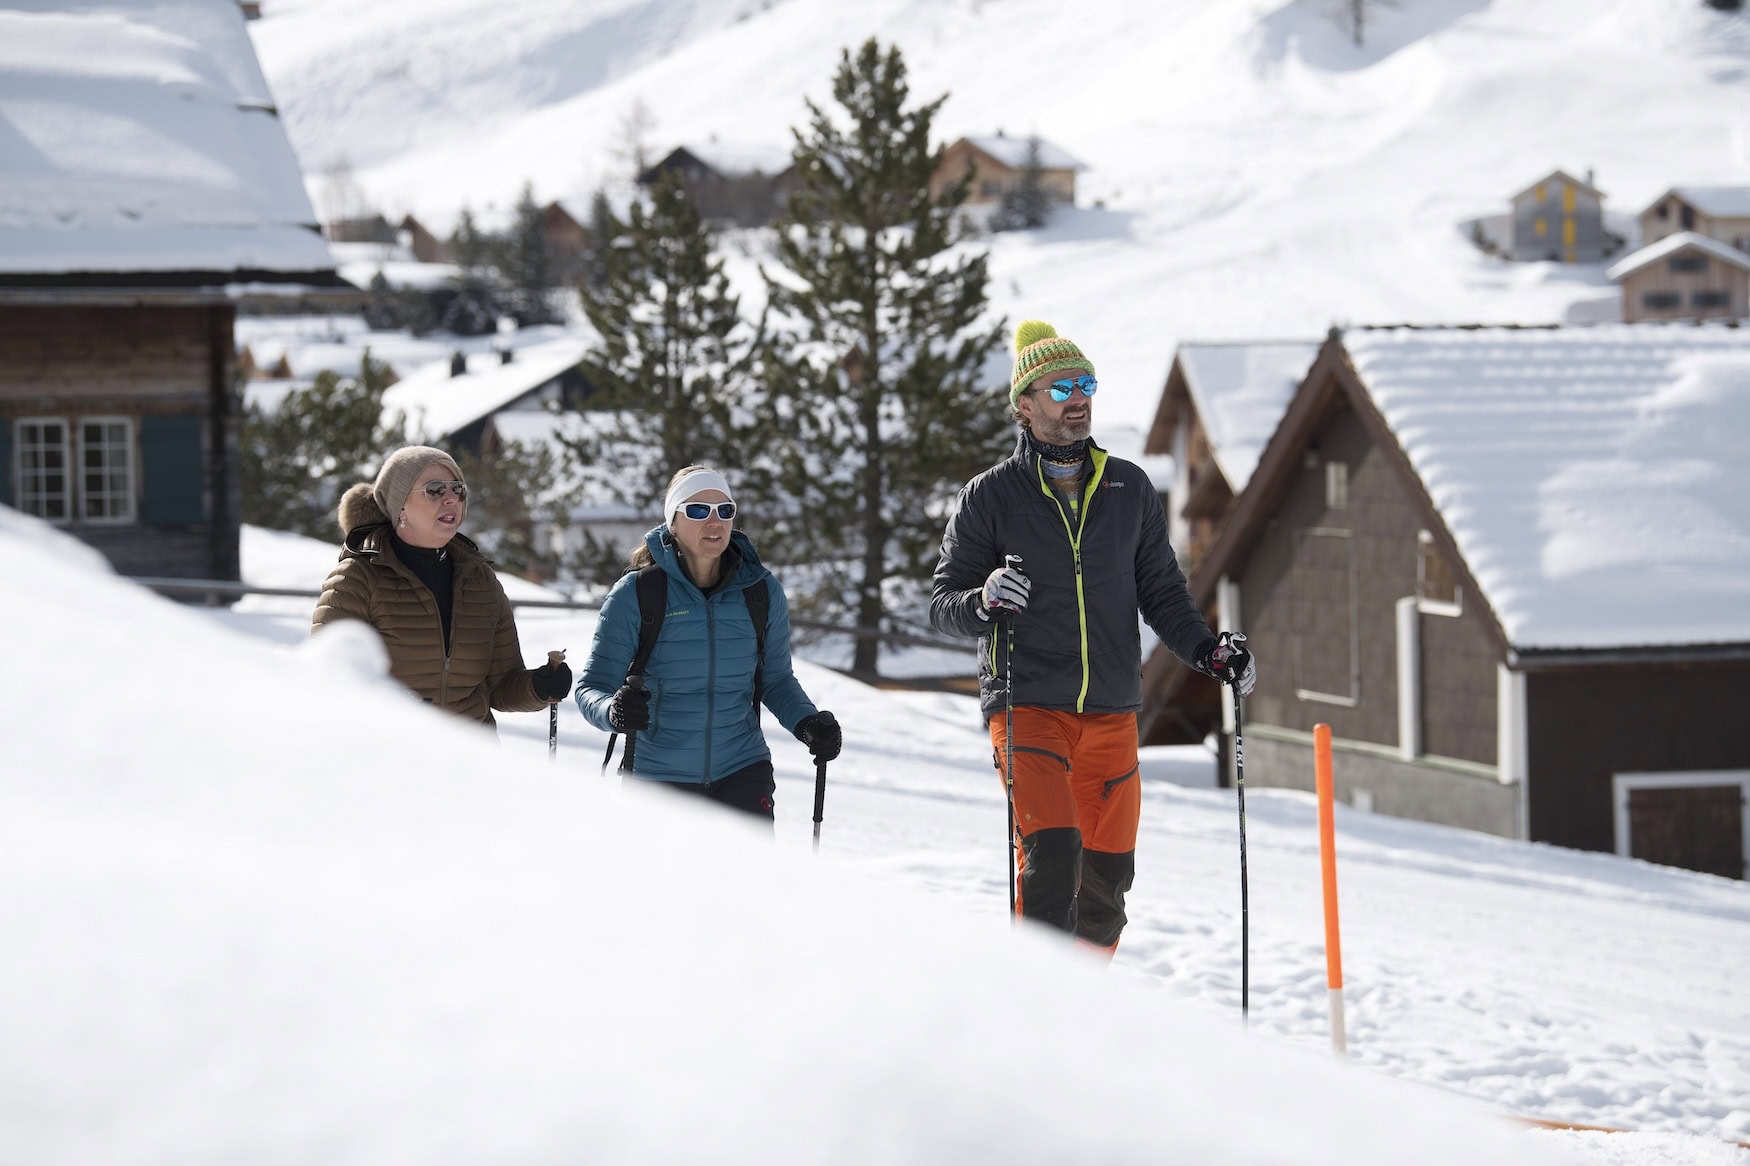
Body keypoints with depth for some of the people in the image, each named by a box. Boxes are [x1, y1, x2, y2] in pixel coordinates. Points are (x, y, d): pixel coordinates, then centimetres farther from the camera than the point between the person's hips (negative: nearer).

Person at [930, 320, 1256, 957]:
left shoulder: (1129, 489, 11)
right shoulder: (990, 495, 1)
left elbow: (1161, 593, 14)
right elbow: (943, 605, 3)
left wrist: (1208, 651, -3)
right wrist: (984, 600, -19)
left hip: (1112, 710, 4)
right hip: (1027, 706, -4)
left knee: (1107, 874, 6)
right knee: (1052, 854, -21)